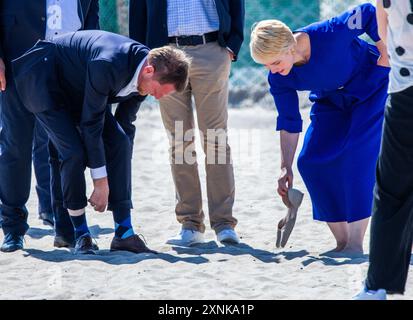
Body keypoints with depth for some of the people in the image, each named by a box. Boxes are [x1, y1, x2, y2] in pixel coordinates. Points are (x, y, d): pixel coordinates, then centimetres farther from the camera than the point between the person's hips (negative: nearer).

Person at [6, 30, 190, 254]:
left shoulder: (141, 72, -14)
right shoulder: (107, 65, -39)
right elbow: (91, 123, -32)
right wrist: (101, 182, -27)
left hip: (78, 89, 8)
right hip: (45, 82, -8)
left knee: (119, 144, -8)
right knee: (74, 151, -22)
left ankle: (124, 233, -7)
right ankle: (80, 234, -6)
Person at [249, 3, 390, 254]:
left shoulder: (330, 34, -36)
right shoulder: (279, 79, -20)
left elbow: (370, 14, -21)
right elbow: (288, 122, -9)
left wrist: (385, 56, -20)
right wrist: (286, 168, -10)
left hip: (372, 90, -5)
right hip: (331, 100, 5)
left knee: (357, 157, -21)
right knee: (311, 162, -8)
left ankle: (355, 244, -19)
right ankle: (342, 242, 1)